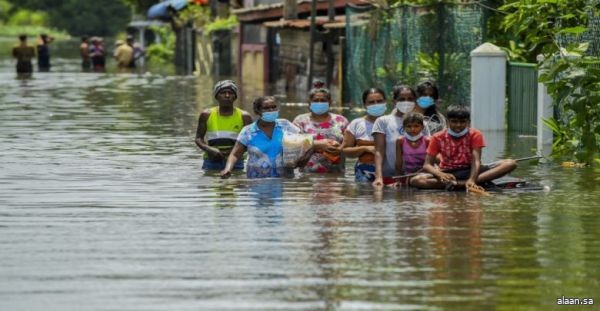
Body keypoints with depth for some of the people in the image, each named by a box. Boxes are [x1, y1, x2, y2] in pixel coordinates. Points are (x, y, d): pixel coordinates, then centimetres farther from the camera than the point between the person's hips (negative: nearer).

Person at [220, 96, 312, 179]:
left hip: (285, 179, 0)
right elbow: (235, 155, 4)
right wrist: (228, 169, -16)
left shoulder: (285, 126, 7)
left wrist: (305, 157, -12)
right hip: (257, 181, 0)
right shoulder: (248, 131, 5)